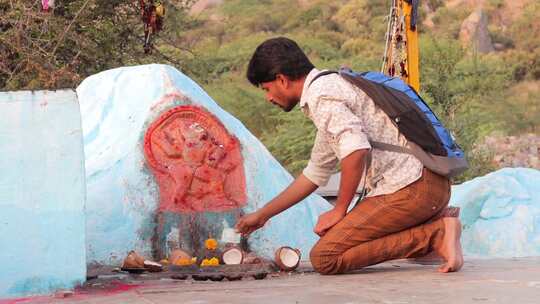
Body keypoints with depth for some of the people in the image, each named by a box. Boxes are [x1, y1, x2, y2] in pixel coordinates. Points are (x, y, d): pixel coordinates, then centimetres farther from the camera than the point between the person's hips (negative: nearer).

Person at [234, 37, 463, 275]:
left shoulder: (320, 96, -9)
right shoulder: (330, 87, 25)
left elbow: (357, 150, -26)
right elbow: (315, 174, 33)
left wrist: (339, 210, -12)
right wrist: (261, 215, 38)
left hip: (410, 189, -10)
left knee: (324, 258, -12)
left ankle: (435, 236, -13)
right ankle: (436, 229, 7)